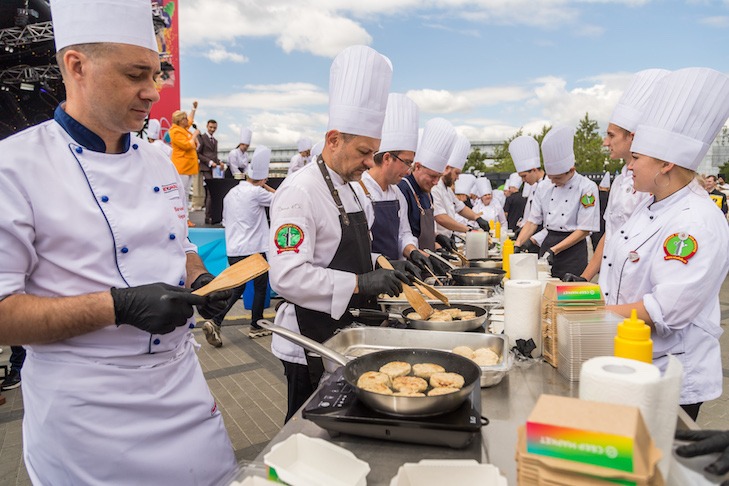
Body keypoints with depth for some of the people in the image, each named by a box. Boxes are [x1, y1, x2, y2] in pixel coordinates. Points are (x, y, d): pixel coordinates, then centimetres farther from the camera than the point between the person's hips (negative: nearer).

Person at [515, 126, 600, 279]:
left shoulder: (587, 187, -9)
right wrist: (517, 245, -8)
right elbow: (532, 221, 7)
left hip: (573, 249, -4)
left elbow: (584, 230, -11)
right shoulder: (544, 187, 6)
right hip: (547, 243, 5)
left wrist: (554, 250, -16)